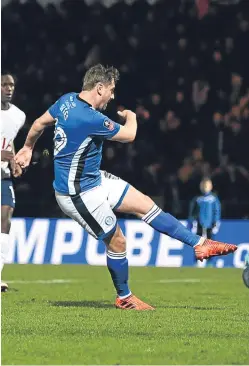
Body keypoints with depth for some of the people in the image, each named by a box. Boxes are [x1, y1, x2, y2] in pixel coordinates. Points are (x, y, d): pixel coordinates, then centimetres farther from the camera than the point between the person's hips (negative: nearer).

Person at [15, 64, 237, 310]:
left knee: (145, 205, 7)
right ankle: (124, 298, 22)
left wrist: (28, 148, 32)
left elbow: (39, 123, 13)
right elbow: (129, 135, -15)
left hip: (95, 179, 10)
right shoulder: (90, 119, -30)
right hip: (79, 194, -10)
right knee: (116, 241, 1)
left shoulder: (67, 101, -2)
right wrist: (131, 116, 8)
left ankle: (199, 244, 9)